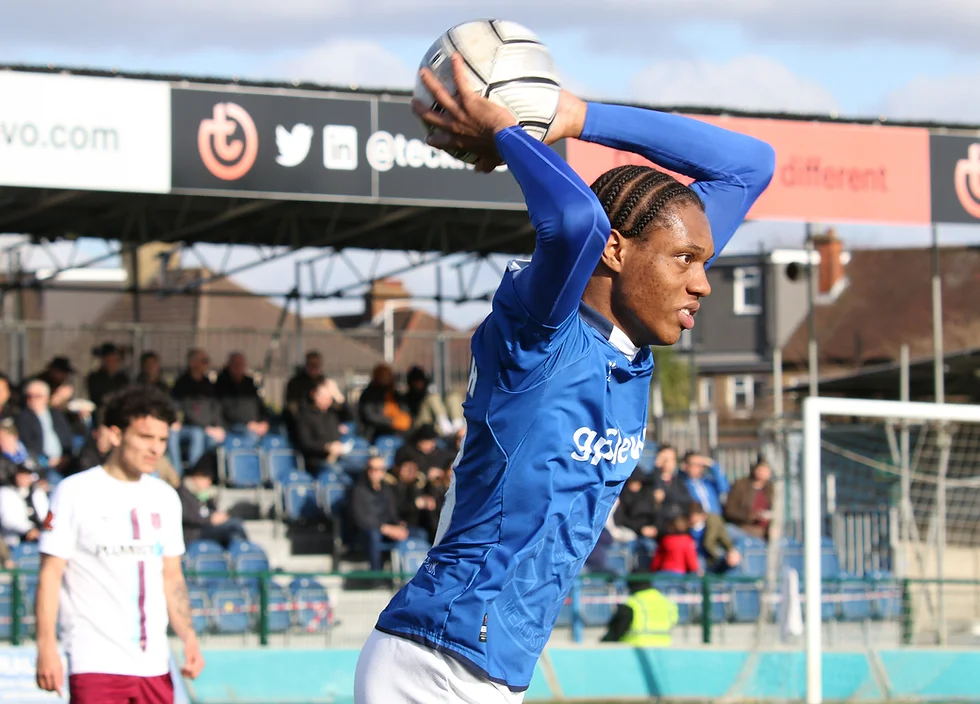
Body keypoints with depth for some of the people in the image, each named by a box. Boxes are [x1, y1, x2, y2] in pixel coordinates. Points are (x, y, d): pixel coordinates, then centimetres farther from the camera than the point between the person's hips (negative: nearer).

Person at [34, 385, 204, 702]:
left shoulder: (165, 497, 13)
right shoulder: (75, 492, -3)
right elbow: (50, 575, -5)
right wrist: (46, 647, -13)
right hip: (96, 664, -6)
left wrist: (188, 635, 6)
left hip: (154, 664, 6)